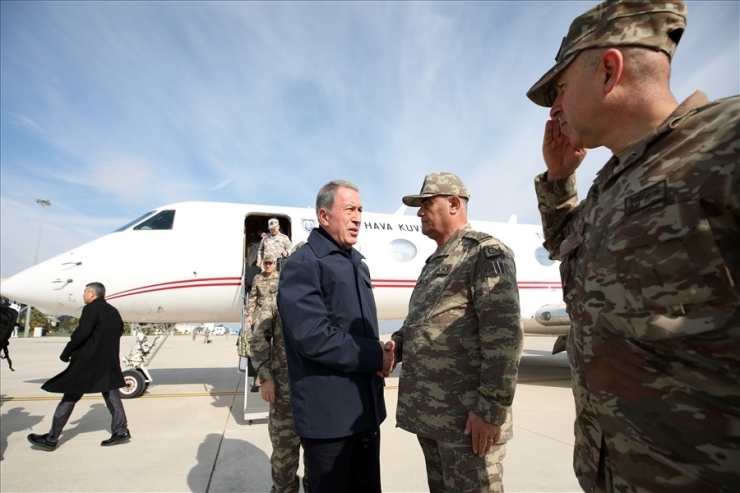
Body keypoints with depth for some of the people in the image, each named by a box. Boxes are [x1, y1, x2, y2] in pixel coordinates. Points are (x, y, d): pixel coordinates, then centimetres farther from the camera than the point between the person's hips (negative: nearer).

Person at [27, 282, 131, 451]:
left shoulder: (91, 309, -10)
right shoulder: (113, 311, 13)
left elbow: (81, 333, -17)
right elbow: (119, 332, 17)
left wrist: (66, 353, -6)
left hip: (88, 361, -7)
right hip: (109, 362, 7)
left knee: (70, 397, 4)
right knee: (111, 394, 9)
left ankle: (51, 438, 13)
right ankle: (121, 431, 7)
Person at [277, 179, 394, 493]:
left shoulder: (357, 263, 13)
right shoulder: (303, 265, -14)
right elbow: (314, 337, -24)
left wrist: (379, 352, -3)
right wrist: (376, 357, -16)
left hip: (366, 407, 8)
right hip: (327, 412, -8)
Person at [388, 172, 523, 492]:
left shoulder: (486, 252, -10)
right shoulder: (435, 262, 18)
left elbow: (504, 335, -18)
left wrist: (491, 408, -20)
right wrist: (397, 344, 4)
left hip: (466, 417, -9)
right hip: (428, 413, 9)